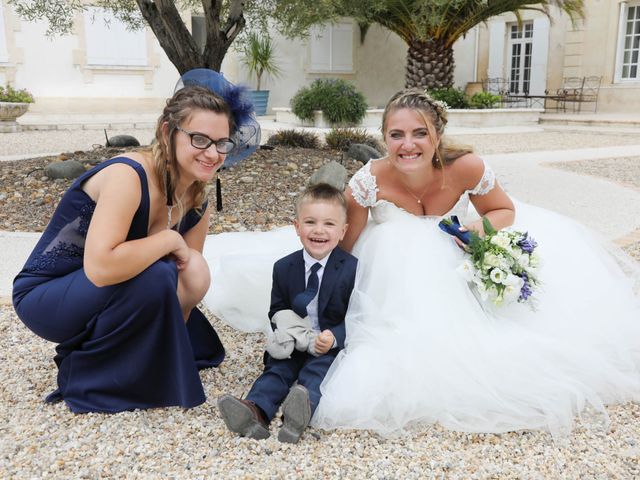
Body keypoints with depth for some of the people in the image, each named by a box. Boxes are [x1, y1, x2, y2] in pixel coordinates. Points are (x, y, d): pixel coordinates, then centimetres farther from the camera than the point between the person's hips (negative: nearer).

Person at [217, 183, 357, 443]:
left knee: (318, 368, -30)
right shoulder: (284, 268, 2)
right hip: (294, 345, 4)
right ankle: (255, 411, -44)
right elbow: (277, 309, 11)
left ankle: (304, 406, -56)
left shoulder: (352, 268, -8)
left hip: (331, 346, -3)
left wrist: (334, 337, -26)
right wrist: (284, 325, -13)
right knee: (276, 367, -21)